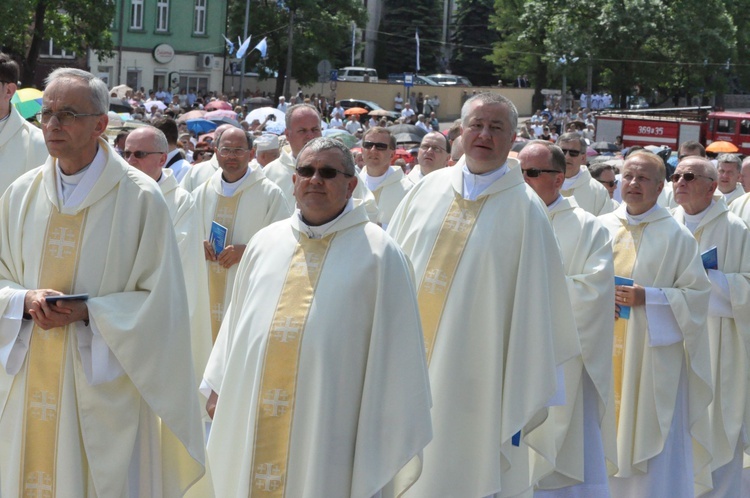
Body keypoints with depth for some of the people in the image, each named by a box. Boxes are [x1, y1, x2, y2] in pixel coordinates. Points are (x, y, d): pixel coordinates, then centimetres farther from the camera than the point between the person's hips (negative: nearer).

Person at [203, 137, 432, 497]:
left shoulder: (377, 252, -3)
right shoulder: (265, 243, 10)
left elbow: (394, 350, -4)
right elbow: (238, 322, 17)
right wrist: (220, 388, 15)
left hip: (330, 429, -4)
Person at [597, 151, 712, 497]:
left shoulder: (677, 237, -3)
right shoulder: (602, 228, 6)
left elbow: (697, 294, -5)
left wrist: (648, 297, -17)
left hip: (654, 355, -3)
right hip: (607, 353, 3)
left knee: (653, 444, 0)